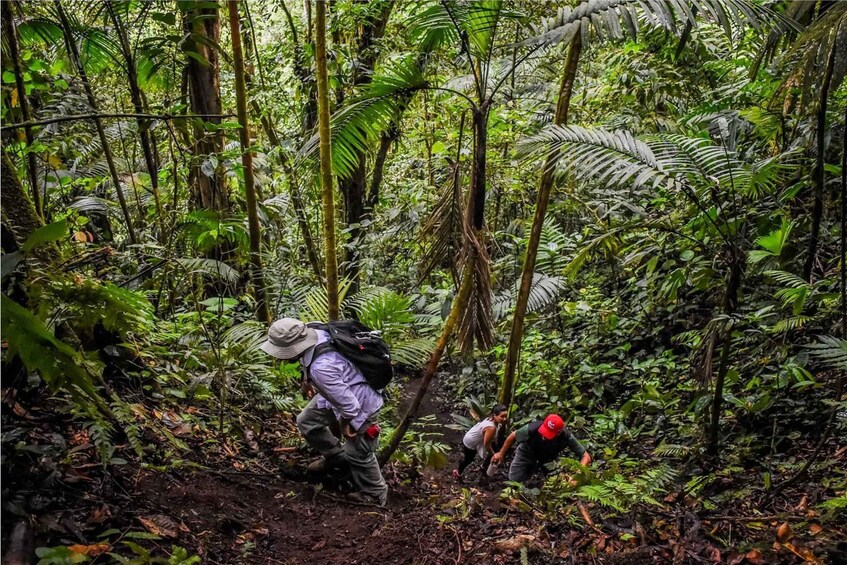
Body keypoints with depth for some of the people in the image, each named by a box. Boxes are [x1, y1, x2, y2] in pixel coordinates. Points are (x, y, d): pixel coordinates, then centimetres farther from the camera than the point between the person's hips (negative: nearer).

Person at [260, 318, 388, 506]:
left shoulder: (322, 367, -42)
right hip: (340, 391, 9)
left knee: (357, 454, 7)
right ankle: (335, 456, 40)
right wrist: (307, 379, 20)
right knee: (306, 422, 18)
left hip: (360, 404, -9)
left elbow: (347, 403, -33)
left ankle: (375, 494, 31)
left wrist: (347, 422, -12)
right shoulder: (314, 336, -18)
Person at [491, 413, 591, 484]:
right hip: (526, 455, -1)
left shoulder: (566, 437, -39)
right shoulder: (532, 428, -41)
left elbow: (586, 457, -31)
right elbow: (513, 436, -20)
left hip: (548, 459, 1)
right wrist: (501, 453, -9)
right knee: (514, 480, 1)